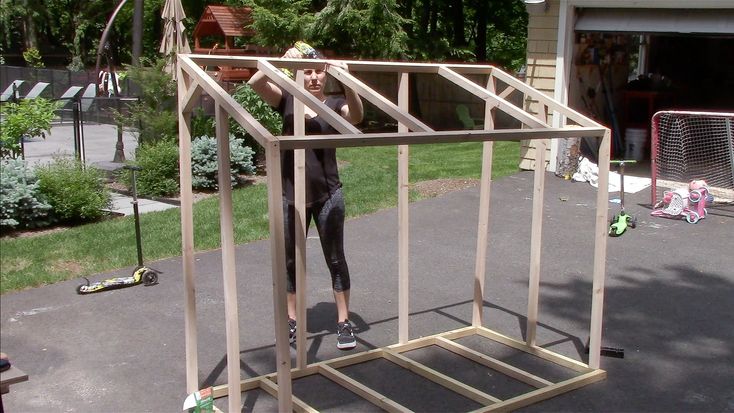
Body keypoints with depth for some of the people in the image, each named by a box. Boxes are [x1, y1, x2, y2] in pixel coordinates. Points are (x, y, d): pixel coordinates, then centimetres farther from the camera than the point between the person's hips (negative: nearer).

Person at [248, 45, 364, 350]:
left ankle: (344, 322, 18)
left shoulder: (335, 104, 0)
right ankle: (291, 319, 29)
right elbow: (255, 83, -15)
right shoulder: (288, 100, 1)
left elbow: (356, 116, -23)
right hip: (291, 194, 1)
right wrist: (282, 60, -29)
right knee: (291, 260, 12)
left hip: (328, 194, -1)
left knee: (335, 259, 6)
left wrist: (347, 81, -37)